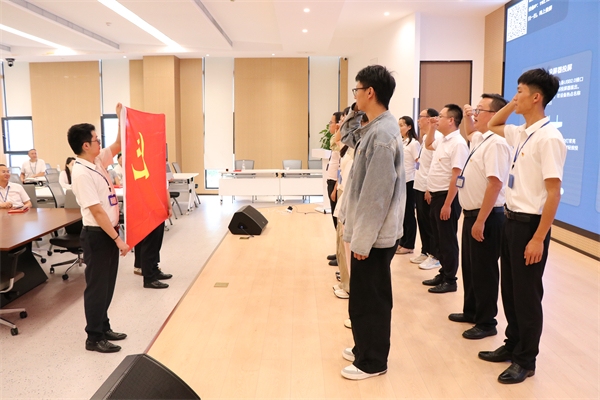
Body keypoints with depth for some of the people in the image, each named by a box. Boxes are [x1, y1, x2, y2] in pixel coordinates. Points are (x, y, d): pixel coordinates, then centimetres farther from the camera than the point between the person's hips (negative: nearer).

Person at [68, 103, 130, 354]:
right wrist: (117, 239, -20)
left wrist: (122, 118, 8)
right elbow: (97, 211, -23)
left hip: (109, 232, 9)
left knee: (107, 284, 17)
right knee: (97, 286, 2)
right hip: (97, 235, -9)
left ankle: (104, 327, 31)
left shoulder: (97, 162, 6)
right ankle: (94, 338, 15)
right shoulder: (81, 173, -20)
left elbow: (118, 146, 19)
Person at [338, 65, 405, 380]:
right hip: (369, 231, 10)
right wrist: (354, 114, 11)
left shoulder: (382, 134, -21)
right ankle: (364, 348, 38)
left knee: (369, 301, 5)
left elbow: (378, 193, -24)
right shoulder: (374, 128, 9)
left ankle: (371, 362, 22)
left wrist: (363, 239, -20)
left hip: (375, 237, -10)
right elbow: (348, 137, 28)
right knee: (364, 296, 21)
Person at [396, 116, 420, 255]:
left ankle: (409, 245, 8)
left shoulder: (413, 143, -9)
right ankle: (402, 242, 21)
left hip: (409, 181, -7)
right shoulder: (400, 142, 13)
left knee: (409, 213, -1)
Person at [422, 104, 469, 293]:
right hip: (436, 195, 9)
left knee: (448, 241, 1)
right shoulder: (443, 141, 11)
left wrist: (447, 204, -24)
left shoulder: (458, 143, -17)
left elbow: (456, 176, -22)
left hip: (447, 197, -9)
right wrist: (431, 127, 19)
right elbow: (428, 145, 35)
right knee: (439, 238, 17)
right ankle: (443, 274, 29)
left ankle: (450, 281, 13)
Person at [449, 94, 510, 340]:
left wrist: (481, 221, -26)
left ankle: (487, 323, 17)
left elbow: (495, 183, -26)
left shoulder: (496, 143, -19)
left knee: (484, 272, 2)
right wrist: (467, 116, 16)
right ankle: (471, 312, 35)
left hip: (486, 217, -10)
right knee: (469, 267, 19)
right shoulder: (480, 139, 11)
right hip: (471, 213, 10)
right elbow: (470, 133, 37)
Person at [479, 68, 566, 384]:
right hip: (511, 219, 8)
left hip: (530, 223, -8)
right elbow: (492, 125, 28)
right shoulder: (521, 133, 7)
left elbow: (554, 192, -20)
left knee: (527, 296, 5)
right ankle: (512, 345, 34)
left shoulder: (548, 137, -17)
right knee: (509, 290, 17)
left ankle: (525, 361, 22)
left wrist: (538, 239, -21)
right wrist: (512, 105, 10)